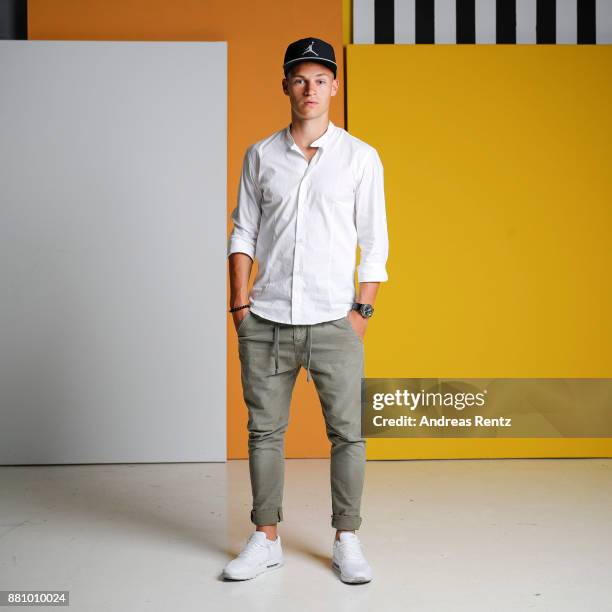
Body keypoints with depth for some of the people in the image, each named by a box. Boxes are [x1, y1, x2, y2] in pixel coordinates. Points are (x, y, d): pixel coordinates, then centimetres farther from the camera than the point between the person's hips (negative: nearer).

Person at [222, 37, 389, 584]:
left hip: (334, 322, -1)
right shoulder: (260, 155, 9)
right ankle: (266, 539, 22)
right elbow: (243, 233, 10)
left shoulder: (361, 157, 4)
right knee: (265, 431, 7)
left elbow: (375, 241, 4)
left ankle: (347, 541, 17)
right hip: (265, 321, 2)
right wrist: (239, 303, 2)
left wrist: (362, 311, -2)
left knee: (348, 433, 1)